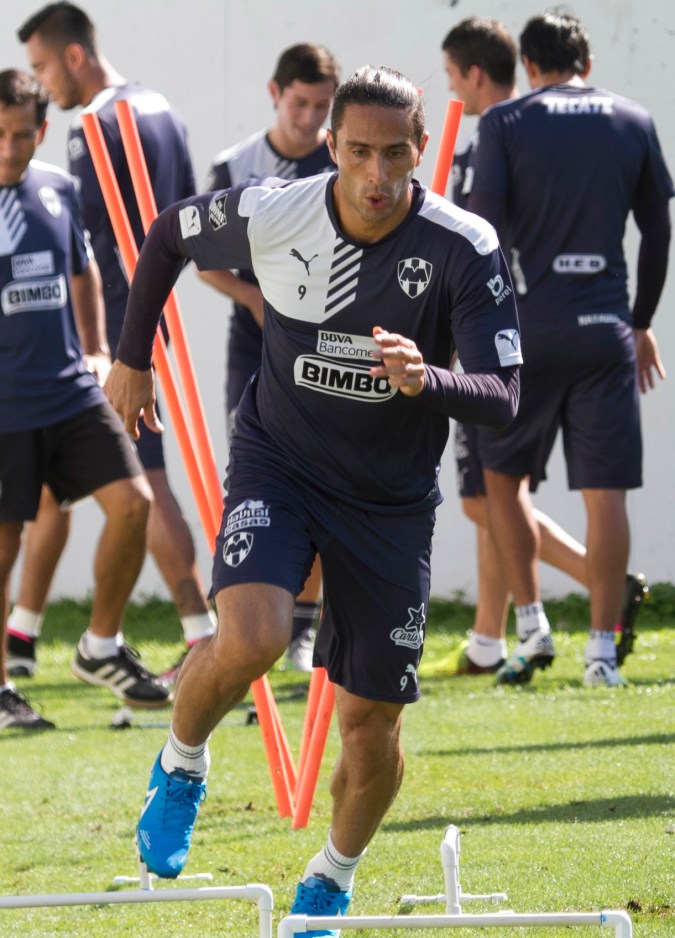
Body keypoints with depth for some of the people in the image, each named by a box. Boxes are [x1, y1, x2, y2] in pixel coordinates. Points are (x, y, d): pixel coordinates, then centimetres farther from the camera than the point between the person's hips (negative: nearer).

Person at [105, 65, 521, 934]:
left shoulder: (465, 249, -20)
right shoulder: (269, 214, -16)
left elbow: (502, 398, -22)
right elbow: (167, 234, 5)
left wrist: (426, 380, -43)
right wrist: (132, 358, 12)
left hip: (390, 500, 1)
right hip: (277, 463, -1)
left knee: (372, 723, 3)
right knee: (250, 639, -29)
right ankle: (180, 767, 4)